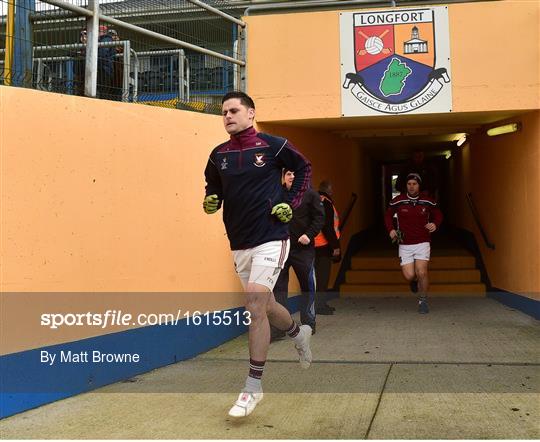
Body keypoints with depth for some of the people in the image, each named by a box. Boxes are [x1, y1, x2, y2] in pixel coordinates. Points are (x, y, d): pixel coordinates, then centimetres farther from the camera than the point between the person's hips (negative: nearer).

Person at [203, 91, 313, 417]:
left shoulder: (273, 145, -6)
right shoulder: (219, 155, 5)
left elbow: (304, 168, 7)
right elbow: (213, 185, 20)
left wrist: (291, 203, -2)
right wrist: (211, 200, -2)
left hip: (270, 238, -6)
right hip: (239, 243, 6)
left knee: (255, 306, -15)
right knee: (265, 306, 17)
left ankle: (254, 387, -4)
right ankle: (299, 333, 50)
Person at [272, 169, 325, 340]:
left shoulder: (310, 194, 1)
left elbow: (319, 217, -3)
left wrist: (309, 234, -15)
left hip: (303, 248, 0)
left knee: (307, 286, 9)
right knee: (278, 287, -3)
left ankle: (308, 324, 25)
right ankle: (278, 328, 2)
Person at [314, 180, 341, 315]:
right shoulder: (325, 203, -12)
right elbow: (327, 227, -19)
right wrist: (335, 245, -16)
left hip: (316, 245, 9)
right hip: (324, 245, -9)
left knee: (321, 275, 14)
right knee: (323, 276, -7)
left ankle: (320, 304, 19)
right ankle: (319, 305, -6)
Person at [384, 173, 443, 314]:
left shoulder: (428, 202, -1)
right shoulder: (398, 201, -3)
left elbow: (438, 215, 16)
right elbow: (388, 215, 14)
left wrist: (435, 224, -6)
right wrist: (391, 230, -1)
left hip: (422, 243, 0)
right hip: (405, 245, 1)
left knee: (421, 273, -14)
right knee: (409, 276, -7)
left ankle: (423, 301, 8)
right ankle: (414, 281, 33)